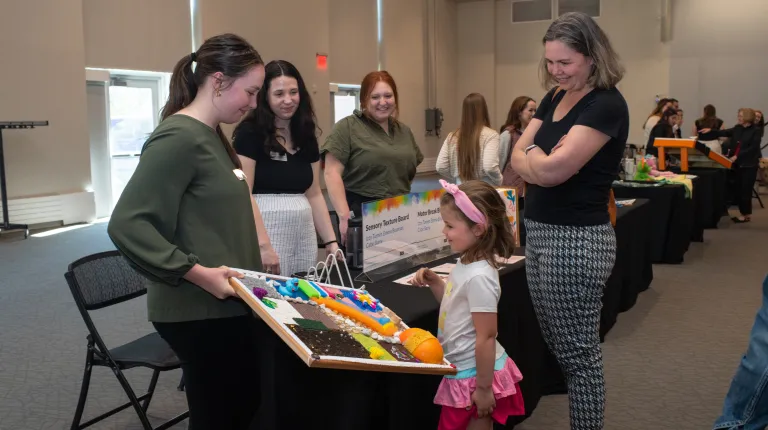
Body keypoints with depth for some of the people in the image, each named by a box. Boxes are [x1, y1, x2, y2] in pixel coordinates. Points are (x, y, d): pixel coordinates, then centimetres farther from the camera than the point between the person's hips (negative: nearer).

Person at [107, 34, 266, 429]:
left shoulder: (212, 136, 12)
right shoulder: (179, 138, -18)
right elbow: (127, 224, -23)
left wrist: (256, 247, 11)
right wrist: (196, 272, -25)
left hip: (227, 304, 9)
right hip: (199, 311, -9)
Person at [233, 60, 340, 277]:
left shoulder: (307, 137, 11)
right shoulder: (249, 132, -6)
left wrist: (331, 242, 7)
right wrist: (263, 245, -20)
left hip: (304, 234, 6)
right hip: (263, 231, -6)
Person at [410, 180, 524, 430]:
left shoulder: (479, 277, -26)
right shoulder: (468, 264, 1)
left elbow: (486, 337, -24)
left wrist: (483, 388, -20)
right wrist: (434, 282, 0)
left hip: (475, 374, -9)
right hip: (464, 370, 9)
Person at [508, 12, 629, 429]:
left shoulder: (606, 104, -16)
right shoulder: (554, 97, 11)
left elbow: (552, 170, -22)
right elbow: (518, 156, 7)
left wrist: (535, 158, -3)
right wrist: (542, 160, -11)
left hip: (577, 239, -9)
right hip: (540, 233, 9)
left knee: (578, 353, 3)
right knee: (559, 347, 18)